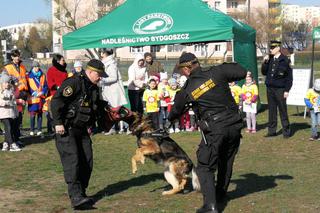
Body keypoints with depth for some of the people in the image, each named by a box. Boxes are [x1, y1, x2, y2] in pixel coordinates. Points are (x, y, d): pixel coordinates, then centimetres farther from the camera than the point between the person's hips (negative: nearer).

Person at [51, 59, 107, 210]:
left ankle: (81, 193, 18)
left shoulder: (94, 88, 14)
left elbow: (95, 108, 27)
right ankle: (76, 197, -18)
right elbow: (56, 101, -22)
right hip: (66, 129, -9)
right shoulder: (74, 82, -16)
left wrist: (89, 125, 17)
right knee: (72, 161, -15)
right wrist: (58, 123, -22)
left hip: (81, 129, 9)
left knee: (87, 162, 5)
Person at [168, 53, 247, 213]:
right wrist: (226, 68, 21)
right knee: (226, 163, 22)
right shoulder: (216, 73, -1)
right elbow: (242, 73, 5)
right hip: (234, 125, 4)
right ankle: (220, 194, 38)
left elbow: (176, 110, 19)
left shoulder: (186, 90, 1)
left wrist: (170, 118, 42)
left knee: (205, 167, 5)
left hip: (214, 130, -4)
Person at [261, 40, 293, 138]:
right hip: (270, 89, 5)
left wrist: (287, 90, -11)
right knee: (272, 111, 9)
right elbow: (264, 72, 10)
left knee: (283, 111, 0)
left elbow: (289, 77, -6)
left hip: (280, 89, -5)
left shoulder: (285, 60, -6)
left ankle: (286, 131, 8)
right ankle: (272, 131, 16)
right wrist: (265, 62, -4)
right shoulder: (269, 59, 10)